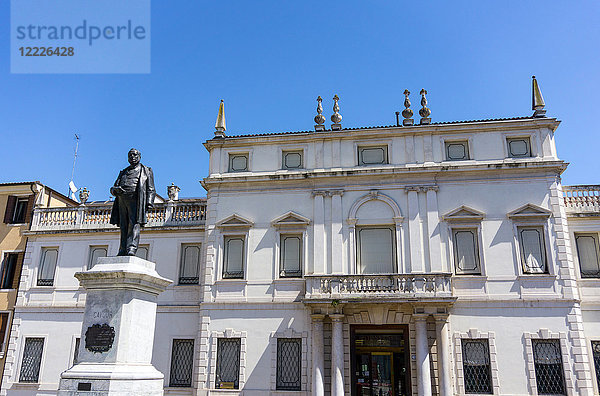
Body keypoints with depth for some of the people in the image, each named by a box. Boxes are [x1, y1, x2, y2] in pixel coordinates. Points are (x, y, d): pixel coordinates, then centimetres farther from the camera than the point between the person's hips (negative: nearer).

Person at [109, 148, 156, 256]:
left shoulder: (146, 171, 19)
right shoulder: (123, 172, 30)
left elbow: (151, 189, 8)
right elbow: (113, 188, 24)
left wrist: (149, 203, -8)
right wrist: (115, 189, -2)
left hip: (135, 199, -4)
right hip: (122, 200, 4)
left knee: (134, 224, -18)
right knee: (124, 226, -3)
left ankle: (131, 249, -27)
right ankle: (123, 250, -7)